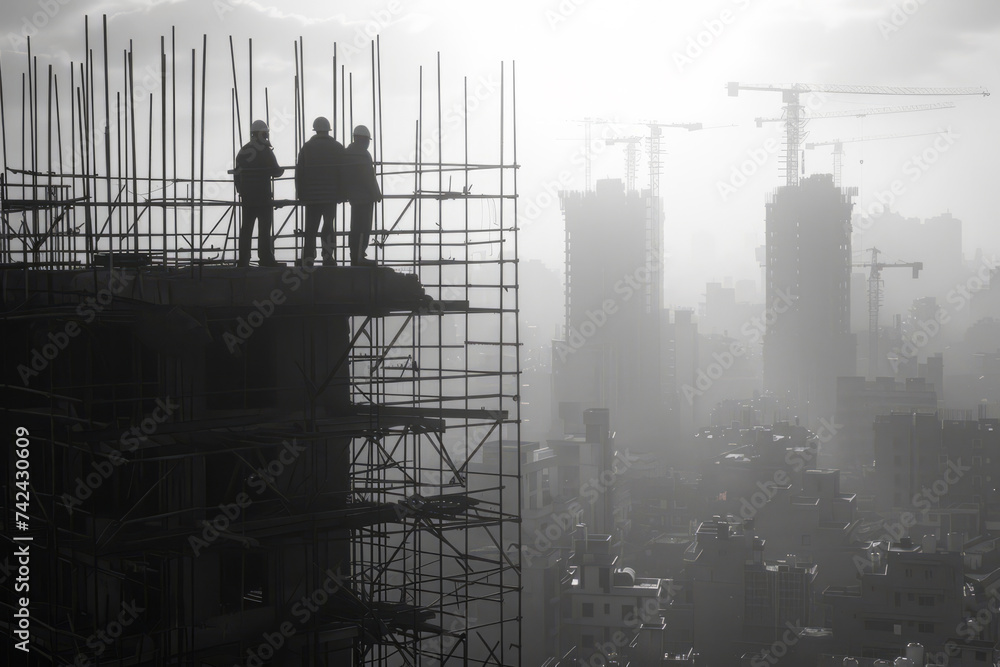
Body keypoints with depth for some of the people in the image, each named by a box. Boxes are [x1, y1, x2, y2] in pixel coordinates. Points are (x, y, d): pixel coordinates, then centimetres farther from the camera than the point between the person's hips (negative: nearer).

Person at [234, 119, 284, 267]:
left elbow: (236, 173, 13)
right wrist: (282, 170, 14)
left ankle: (243, 259, 8)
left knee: (246, 228, 9)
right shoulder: (265, 151, -8)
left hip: (247, 198, 6)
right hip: (263, 196, -6)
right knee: (265, 228, -3)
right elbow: (275, 171, -8)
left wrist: (241, 191, 19)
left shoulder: (242, 151, 11)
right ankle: (266, 259, -6)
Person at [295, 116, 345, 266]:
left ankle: (308, 259, -2)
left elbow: (299, 172, 2)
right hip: (331, 196, 0)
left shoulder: (306, 147, 3)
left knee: (311, 228, 4)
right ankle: (328, 257, -3)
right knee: (328, 226, 6)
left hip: (311, 196, 0)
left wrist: (300, 193, 6)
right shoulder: (338, 148, 3)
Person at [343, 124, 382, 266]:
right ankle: (359, 258, -12)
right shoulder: (363, 154, -15)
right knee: (363, 228, -9)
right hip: (365, 196, -9)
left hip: (353, 196, 10)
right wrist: (377, 193, -10)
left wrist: (346, 193, 23)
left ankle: (355, 257, 18)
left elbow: (343, 175, 18)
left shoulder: (347, 152, 14)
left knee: (356, 228, 15)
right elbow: (369, 177, -18)